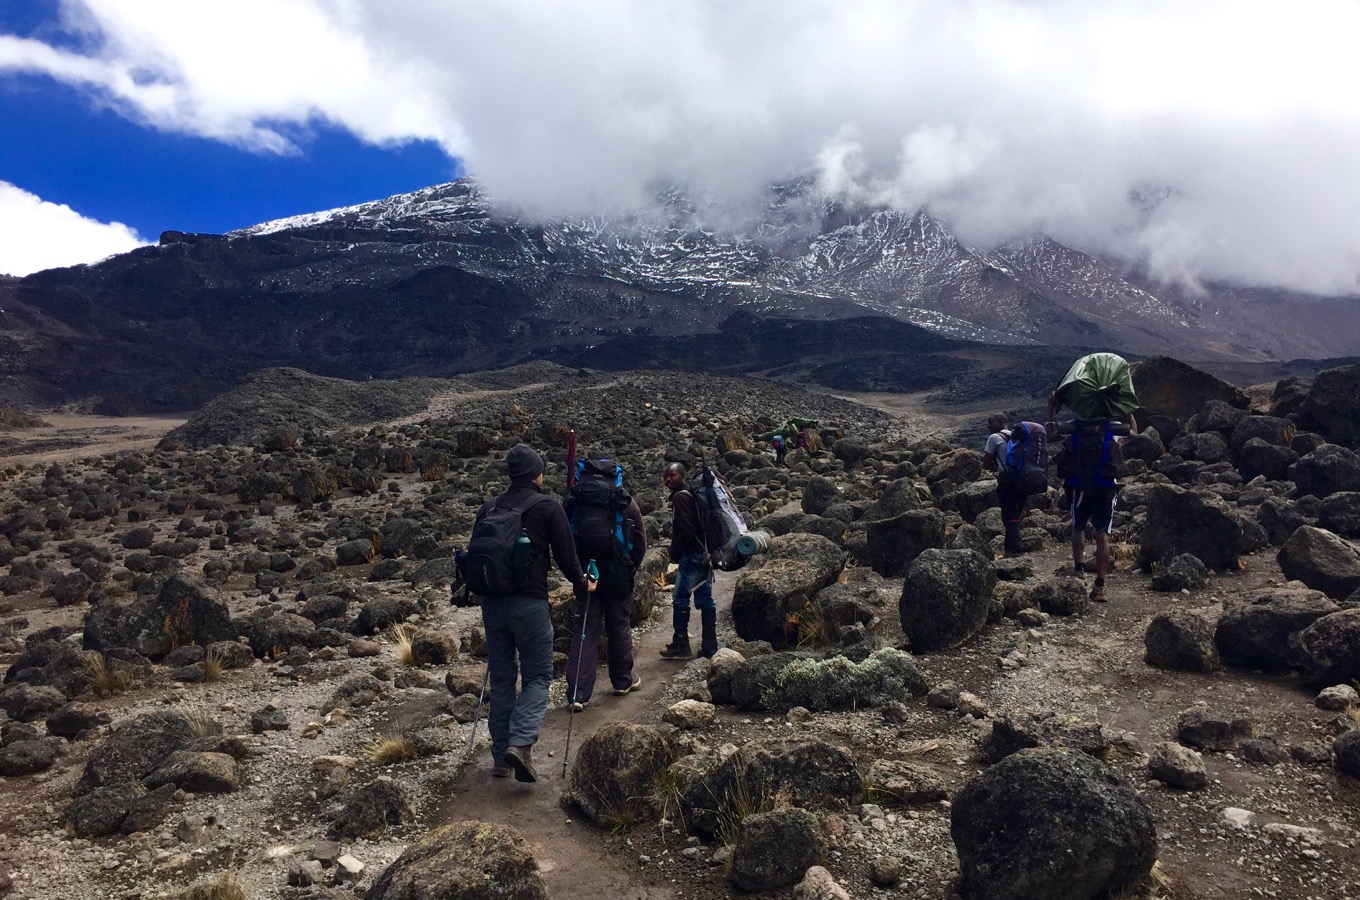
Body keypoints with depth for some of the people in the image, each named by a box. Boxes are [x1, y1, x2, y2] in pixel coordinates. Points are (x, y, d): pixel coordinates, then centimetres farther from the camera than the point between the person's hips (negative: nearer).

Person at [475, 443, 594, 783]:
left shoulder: (489, 507, 9)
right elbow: (565, 554, -3)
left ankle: (500, 755, 17)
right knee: (537, 676, 5)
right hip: (530, 602, -5)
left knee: (501, 677, 14)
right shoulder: (548, 507, -5)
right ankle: (521, 742, -15)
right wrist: (583, 583, 14)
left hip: (492, 602, 5)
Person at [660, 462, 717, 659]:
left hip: (691, 554, -10)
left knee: (680, 598, -4)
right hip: (704, 553, 10)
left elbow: (684, 529, -20)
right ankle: (709, 645, 11)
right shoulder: (692, 493, 19)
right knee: (704, 599, 9)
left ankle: (681, 645, -1)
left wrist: (675, 554, -10)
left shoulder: (680, 497, -11)